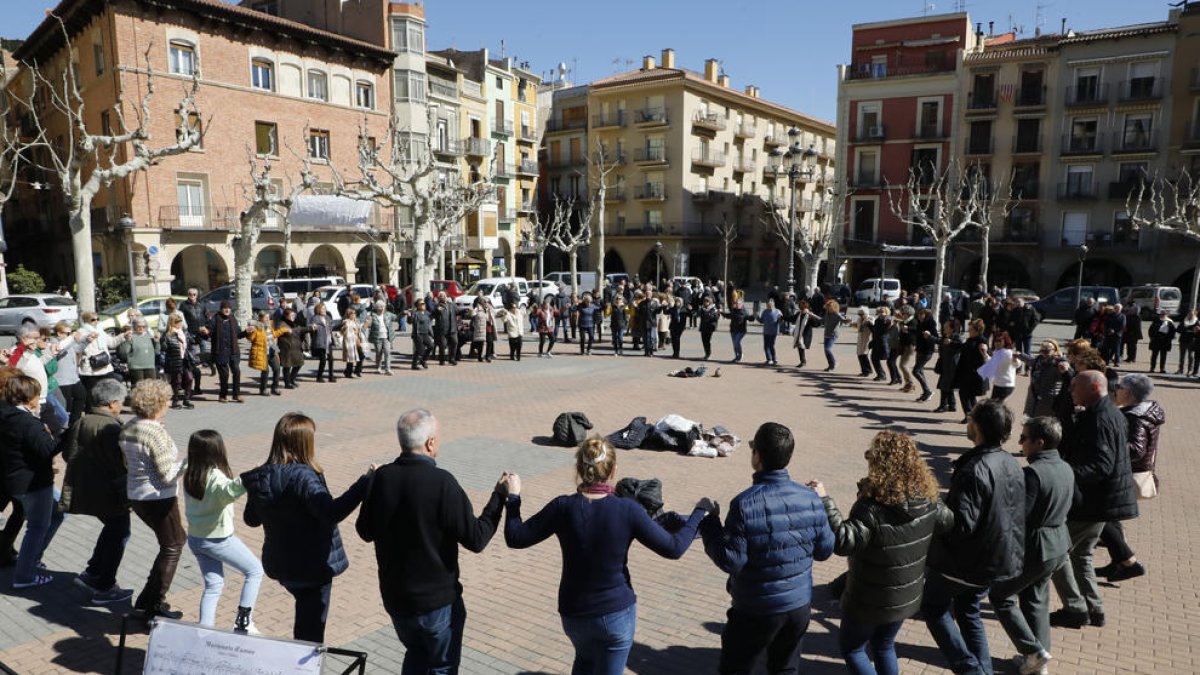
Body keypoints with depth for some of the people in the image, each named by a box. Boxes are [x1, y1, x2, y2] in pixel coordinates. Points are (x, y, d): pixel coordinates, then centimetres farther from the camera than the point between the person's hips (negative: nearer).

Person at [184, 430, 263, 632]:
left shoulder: (189, 475, -3)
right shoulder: (215, 476, -26)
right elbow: (229, 490, -50)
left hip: (195, 538, 7)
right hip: (218, 539, -7)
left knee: (213, 585, 17)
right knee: (255, 571, 9)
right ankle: (243, 621, 7)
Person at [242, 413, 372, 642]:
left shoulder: (260, 477, -3)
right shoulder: (302, 476, -26)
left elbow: (251, 519, 11)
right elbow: (331, 513, -39)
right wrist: (365, 482, -39)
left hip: (279, 564, 7)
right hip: (313, 565, -7)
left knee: (305, 609, 31)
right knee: (312, 626, 8)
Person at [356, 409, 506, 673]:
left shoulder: (382, 477, -9)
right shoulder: (442, 483, -25)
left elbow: (365, 532, 5)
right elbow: (476, 539, -20)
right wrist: (500, 496, -9)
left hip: (394, 597, 5)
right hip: (437, 601, -5)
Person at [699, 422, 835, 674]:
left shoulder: (745, 504, -24)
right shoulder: (811, 498, -9)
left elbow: (730, 561, -20)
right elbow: (825, 550, 1)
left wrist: (707, 524, -7)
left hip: (756, 609, -4)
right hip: (800, 605, 4)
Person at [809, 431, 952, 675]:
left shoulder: (872, 507, -32)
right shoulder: (927, 501, -9)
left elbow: (843, 541, -36)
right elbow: (948, 522, 8)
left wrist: (824, 500, -37)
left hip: (870, 600, -6)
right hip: (906, 597, 7)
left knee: (851, 647, 18)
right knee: (884, 646, 28)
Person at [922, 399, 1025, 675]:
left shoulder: (974, 470, -28)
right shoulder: (1012, 465, -1)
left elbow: (962, 524, -29)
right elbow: (1017, 514, 9)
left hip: (965, 559, -8)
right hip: (1001, 556, 8)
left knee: (933, 605, 14)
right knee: (968, 610, 25)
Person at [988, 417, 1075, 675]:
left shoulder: (1033, 472, -26)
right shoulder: (1066, 469, 2)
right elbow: (1066, 507, 13)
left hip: (1034, 547, -8)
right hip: (1059, 545, 8)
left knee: (1000, 595, 9)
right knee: (1036, 600, 21)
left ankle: (1034, 651, 7)